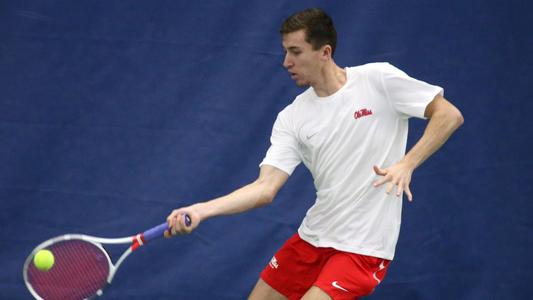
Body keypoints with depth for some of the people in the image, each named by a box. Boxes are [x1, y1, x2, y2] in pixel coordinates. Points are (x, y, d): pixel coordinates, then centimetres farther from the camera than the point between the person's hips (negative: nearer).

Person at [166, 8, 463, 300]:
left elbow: (450, 115, -7)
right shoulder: (292, 118, 1)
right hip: (312, 239, 6)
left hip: (364, 247, -5)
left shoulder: (379, 79, -10)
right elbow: (265, 188, -7)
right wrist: (200, 210, -21)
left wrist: (407, 164, -20)